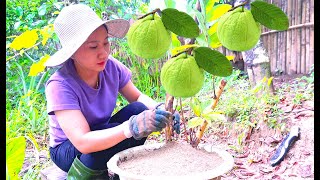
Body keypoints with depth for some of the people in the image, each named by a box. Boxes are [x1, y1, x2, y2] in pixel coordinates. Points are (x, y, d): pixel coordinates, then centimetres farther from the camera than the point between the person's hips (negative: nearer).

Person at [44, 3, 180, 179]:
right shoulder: (60, 85, -29)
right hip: (68, 150, -5)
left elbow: (137, 97, -1)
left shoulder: (111, 66, -16)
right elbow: (83, 142, -37)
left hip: (101, 134, 5)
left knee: (138, 110, -22)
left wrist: (159, 109, -24)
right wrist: (132, 127, -50)